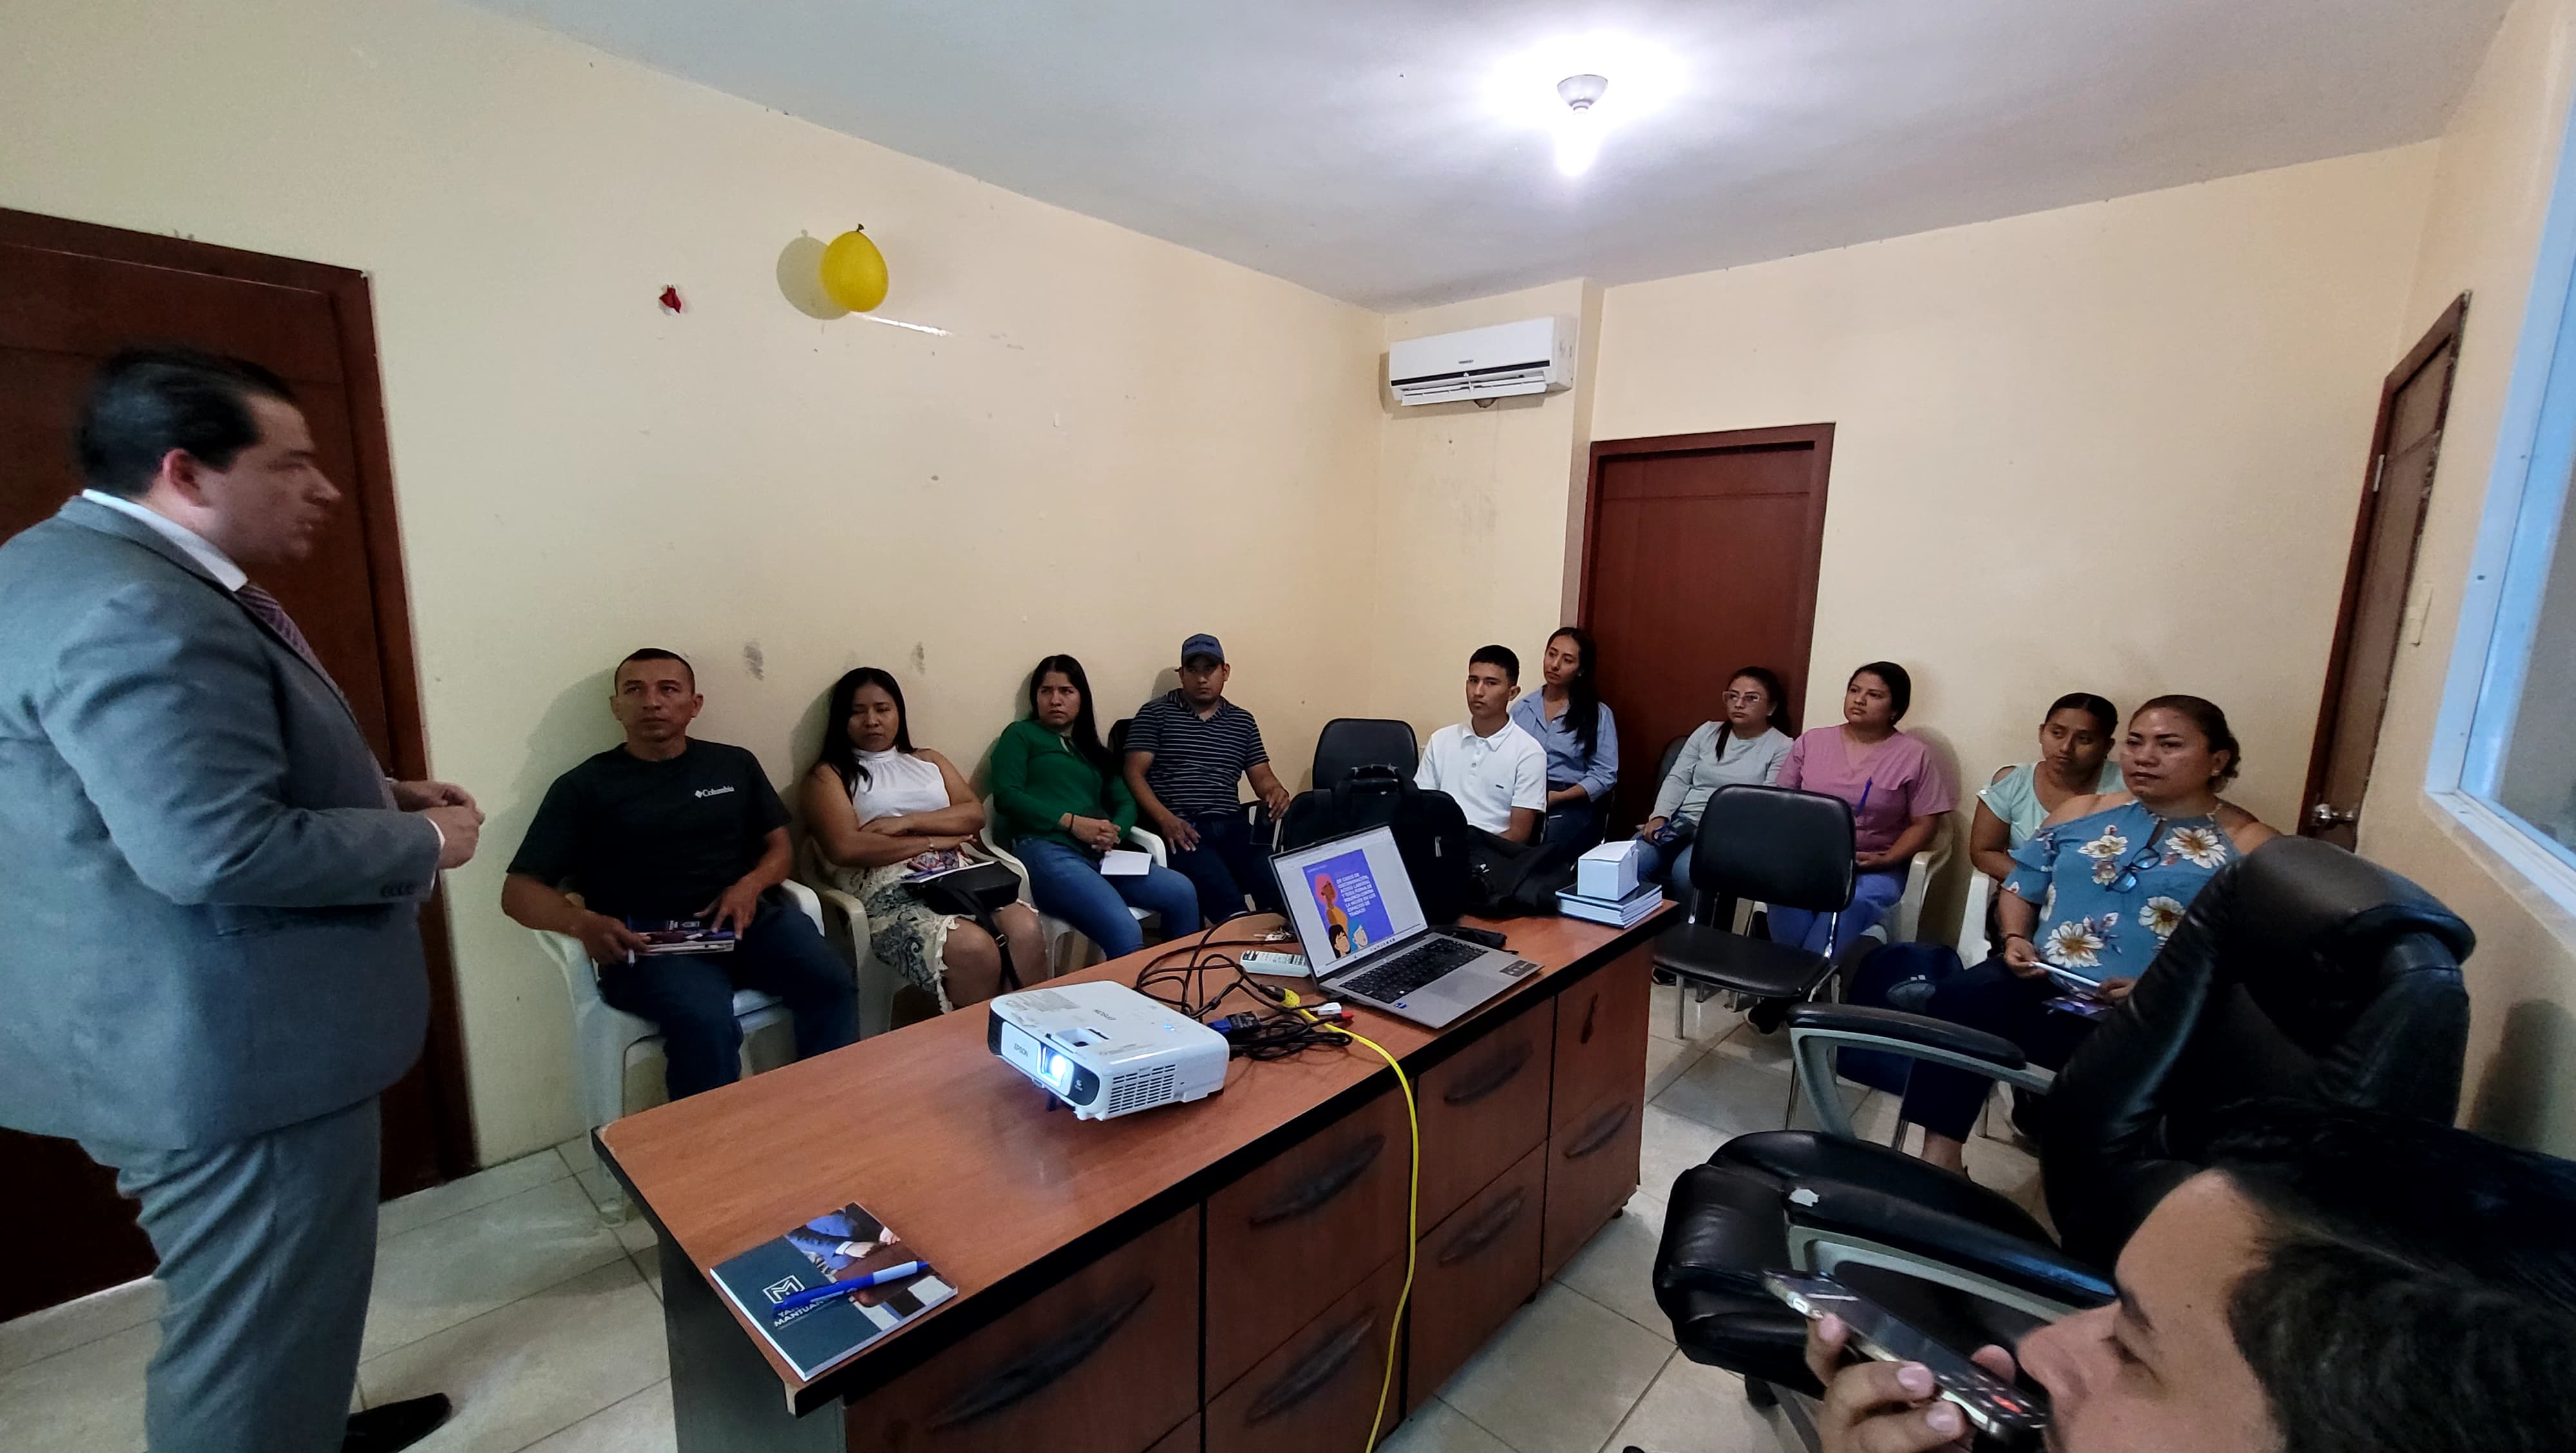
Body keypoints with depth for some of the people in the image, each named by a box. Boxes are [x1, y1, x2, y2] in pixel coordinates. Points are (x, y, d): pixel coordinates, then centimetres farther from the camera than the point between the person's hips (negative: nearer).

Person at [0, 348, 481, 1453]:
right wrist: (420, 842, -17)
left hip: (213, 1031, 11)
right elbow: (216, 853, -32)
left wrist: (373, 794, 9)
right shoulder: (135, 610, -25)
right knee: (257, 1325, 7)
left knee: (264, 1307, 29)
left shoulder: (104, 573, 11)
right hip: (229, 1051, -11)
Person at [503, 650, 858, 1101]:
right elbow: (519, 892, 6)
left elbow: (780, 847, 19)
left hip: (745, 920, 3)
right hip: (647, 940, -2)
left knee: (831, 982, -26)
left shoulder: (735, 764, 16)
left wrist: (751, 885, -5)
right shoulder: (584, 786, 9)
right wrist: (584, 923, -16)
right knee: (705, 1022, -34)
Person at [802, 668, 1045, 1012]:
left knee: (1026, 929, -27)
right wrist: (933, 841, -5)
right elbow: (845, 849, -7)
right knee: (975, 949, -33)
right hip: (890, 889, -4)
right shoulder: (829, 775, 11)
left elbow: (975, 814, 11)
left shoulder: (928, 760, 24)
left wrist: (908, 822, -4)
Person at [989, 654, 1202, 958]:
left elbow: (1126, 802, 18)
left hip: (1098, 854, 6)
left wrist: (1114, 832, -6)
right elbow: (1006, 795, -3)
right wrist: (1072, 822, -12)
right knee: (1125, 933, -29)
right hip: (1046, 849, -6)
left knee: (1183, 892, -17)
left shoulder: (1092, 749, 29)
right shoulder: (1021, 735, 13)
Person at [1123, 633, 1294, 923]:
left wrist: (1276, 790, -8)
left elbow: (1261, 776, 18)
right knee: (1228, 903, -31)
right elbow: (1135, 774, 1)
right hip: (1180, 829, -4)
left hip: (1232, 826, 4)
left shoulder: (1243, 721, 20)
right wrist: (1165, 819, -15)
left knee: (1282, 889, -24)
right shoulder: (1156, 713, 8)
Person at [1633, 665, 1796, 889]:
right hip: (1681, 822, 4)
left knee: (1685, 871, -33)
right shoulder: (1708, 731, 14)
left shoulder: (1781, 748, 1)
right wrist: (1659, 817, -6)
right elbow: (1677, 780, 11)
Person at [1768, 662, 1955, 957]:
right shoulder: (1811, 741, 10)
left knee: (1853, 903, -34)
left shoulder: (1914, 755, 2)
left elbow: (1924, 823, 1)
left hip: (1872, 867, -1)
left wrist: (1886, 860, -14)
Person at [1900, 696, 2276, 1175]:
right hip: (2041, 985, 3)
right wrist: (2015, 938, 0)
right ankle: (1939, 1156, -21)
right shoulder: (2082, 811, 17)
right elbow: (2020, 888, 20)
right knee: (1959, 998, -27)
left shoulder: (2250, 845, 4)